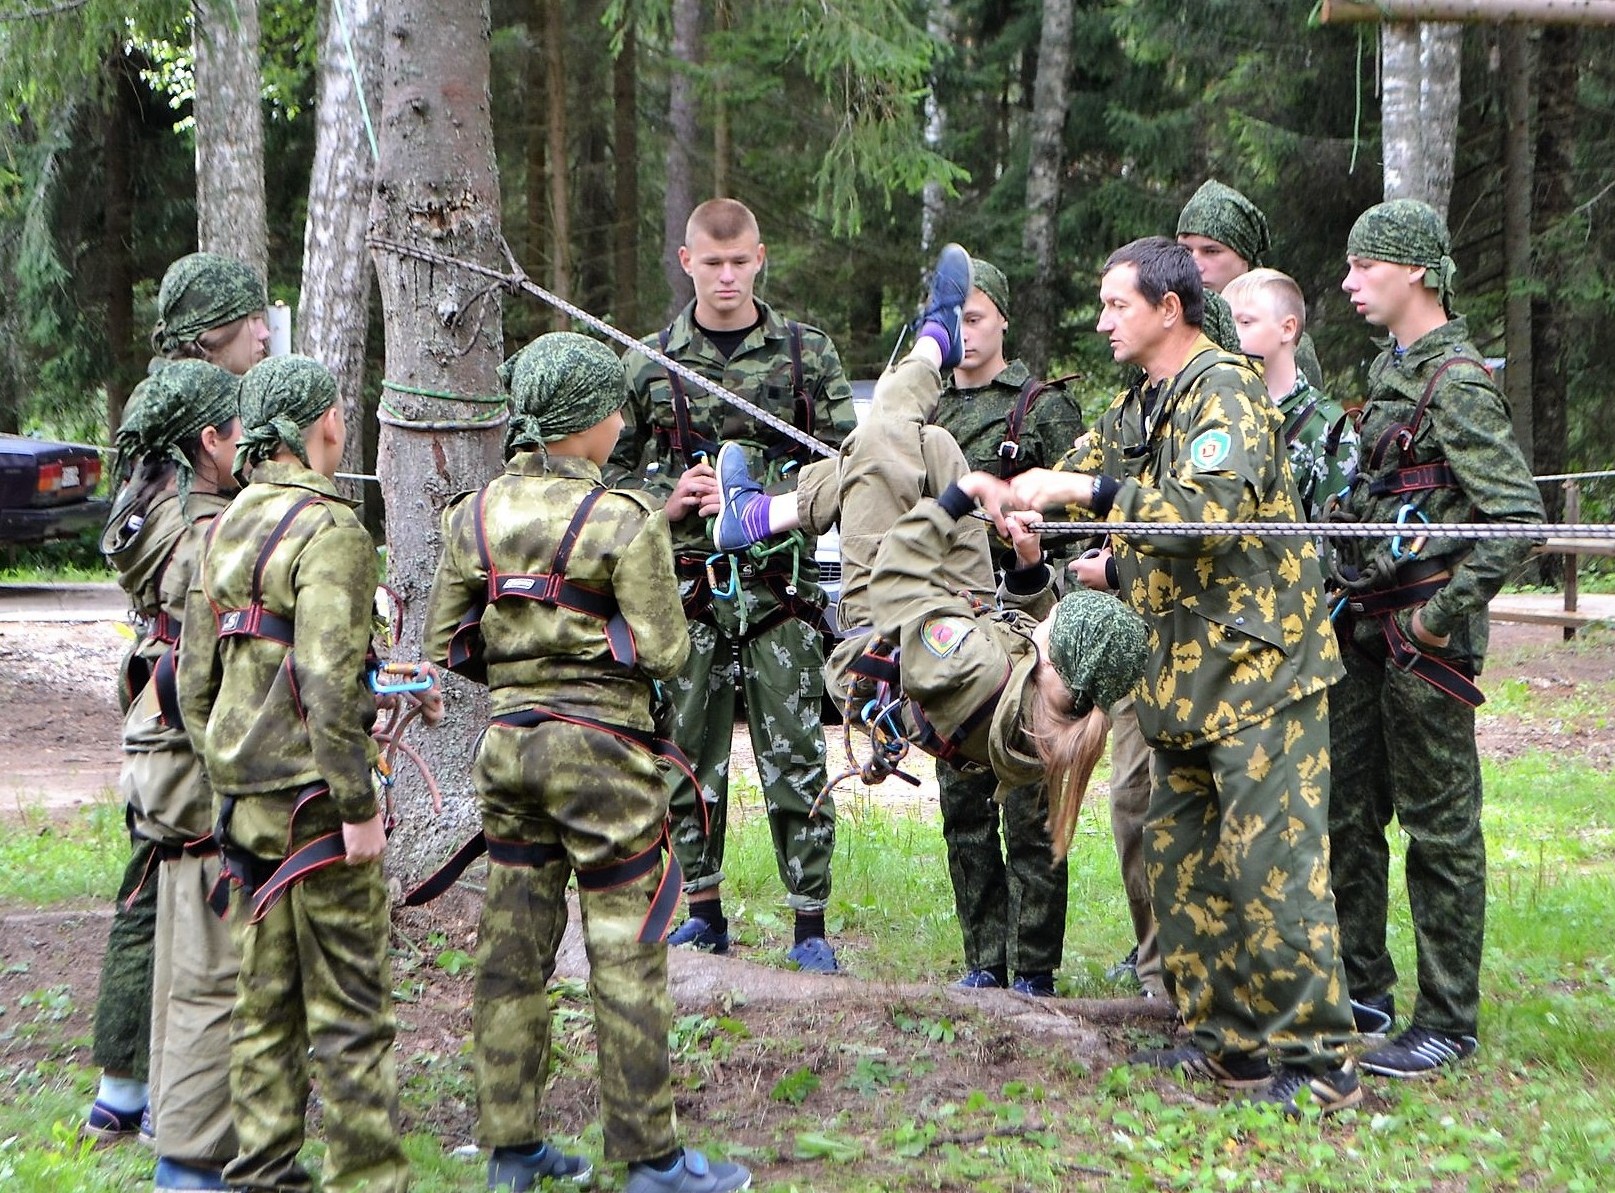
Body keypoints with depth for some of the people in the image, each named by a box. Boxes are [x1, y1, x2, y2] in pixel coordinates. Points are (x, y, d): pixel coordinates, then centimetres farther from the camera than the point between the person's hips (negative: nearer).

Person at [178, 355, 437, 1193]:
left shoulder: (226, 527, 11)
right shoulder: (329, 529, -14)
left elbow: (196, 678, 15)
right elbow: (327, 682, -22)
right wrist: (358, 806, -18)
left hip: (243, 796, 8)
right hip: (312, 796, -8)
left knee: (265, 998, 12)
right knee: (349, 1005, -1)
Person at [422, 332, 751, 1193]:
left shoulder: (473, 516, 2)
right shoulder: (625, 520, -14)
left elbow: (443, 645, 7)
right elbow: (665, 654, -13)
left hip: (505, 744, 6)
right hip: (599, 750, -5)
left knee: (512, 945, 11)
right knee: (625, 952, 2)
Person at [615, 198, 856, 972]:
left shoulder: (808, 353, 5)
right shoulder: (647, 365, 8)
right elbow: (612, 470, 13)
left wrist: (763, 500, -11)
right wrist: (667, 501, -6)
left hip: (780, 584, -2)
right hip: (687, 586, 2)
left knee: (794, 757, -2)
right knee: (689, 754, 6)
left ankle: (810, 923, 5)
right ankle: (704, 910, 18)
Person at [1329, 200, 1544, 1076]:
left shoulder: (1456, 382, -15)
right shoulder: (1390, 369, 13)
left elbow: (1519, 515, -21)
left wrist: (1443, 612, -19)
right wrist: (1351, 599, 15)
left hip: (1427, 640, -9)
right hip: (1366, 626, 9)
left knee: (1438, 828, -1)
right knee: (1344, 813, 14)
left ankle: (1448, 1023, 6)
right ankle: (1361, 991, 26)